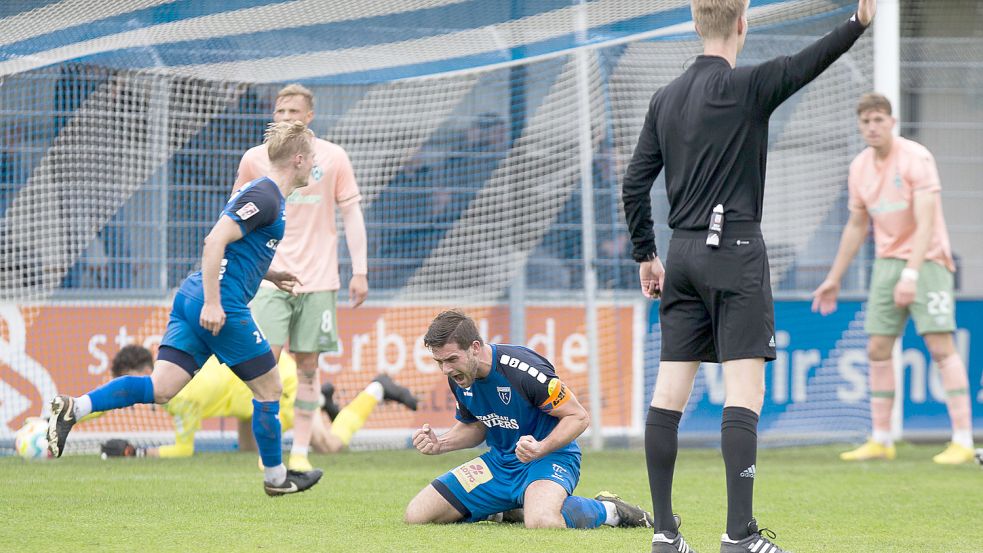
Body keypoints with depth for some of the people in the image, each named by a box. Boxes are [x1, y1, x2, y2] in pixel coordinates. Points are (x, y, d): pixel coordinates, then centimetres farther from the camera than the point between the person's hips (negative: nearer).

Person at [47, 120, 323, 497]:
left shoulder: (263, 193, 20)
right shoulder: (265, 197, -12)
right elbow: (214, 242, -21)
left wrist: (269, 275, 26)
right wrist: (213, 303, -24)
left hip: (192, 297, 9)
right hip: (222, 307, -9)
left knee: (160, 389, -1)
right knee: (269, 388, 7)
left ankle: (73, 408, -15)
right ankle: (276, 477, 20)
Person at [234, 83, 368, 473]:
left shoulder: (332, 158, 1)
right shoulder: (255, 159, 3)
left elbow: (351, 214, 5)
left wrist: (360, 272, 0)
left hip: (317, 278, 0)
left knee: (308, 365, 2)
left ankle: (300, 451, 8)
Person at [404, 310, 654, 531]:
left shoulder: (522, 368, -26)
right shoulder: (458, 377, -4)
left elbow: (578, 416, -16)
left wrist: (540, 449, -32)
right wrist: (439, 445, -4)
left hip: (549, 459, -7)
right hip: (499, 460, 7)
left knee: (541, 521, -42)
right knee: (417, 514, -4)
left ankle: (607, 509, -8)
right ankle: (503, 510, 20)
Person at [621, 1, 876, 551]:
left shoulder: (666, 99, 10)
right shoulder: (745, 87, -8)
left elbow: (635, 183, 12)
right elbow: (806, 65, -23)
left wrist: (646, 256, 19)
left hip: (682, 253, 7)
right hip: (735, 250, -6)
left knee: (671, 392, 4)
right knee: (745, 390, -9)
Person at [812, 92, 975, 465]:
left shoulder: (916, 158, -14)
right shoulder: (860, 168, 6)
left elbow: (925, 223, -22)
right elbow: (856, 225, 19)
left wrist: (911, 274, -31)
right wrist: (834, 279, 20)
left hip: (926, 259, -6)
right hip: (887, 262, 6)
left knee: (940, 346, -13)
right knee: (878, 349, 2)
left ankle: (962, 441, -15)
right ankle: (881, 441, 9)